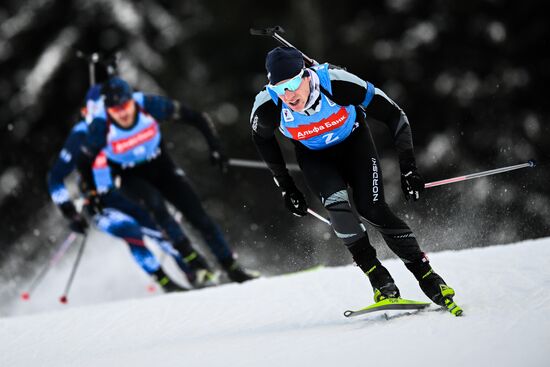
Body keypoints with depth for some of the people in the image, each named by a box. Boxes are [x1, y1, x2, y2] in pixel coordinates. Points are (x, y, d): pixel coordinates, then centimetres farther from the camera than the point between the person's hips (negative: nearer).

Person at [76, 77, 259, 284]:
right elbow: (84, 163, -14)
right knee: (154, 201, -32)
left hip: (160, 166, 2)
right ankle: (189, 256, -21)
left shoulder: (149, 106, -27)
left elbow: (195, 117, -18)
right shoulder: (101, 127, -29)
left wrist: (215, 147, -23)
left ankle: (231, 267, 3)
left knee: (198, 214, -7)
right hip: (129, 177, -2)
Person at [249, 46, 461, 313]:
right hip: (314, 156, 1)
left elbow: (394, 116, -24)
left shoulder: (338, 83, -36)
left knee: (372, 210, -17)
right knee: (336, 204, -25)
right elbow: (262, 139, -4)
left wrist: (408, 167, -28)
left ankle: (427, 276, -5)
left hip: (354, 142, -1)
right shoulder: (267, 107, -30)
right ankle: (380, 280, -12)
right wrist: (285, 188, 0)